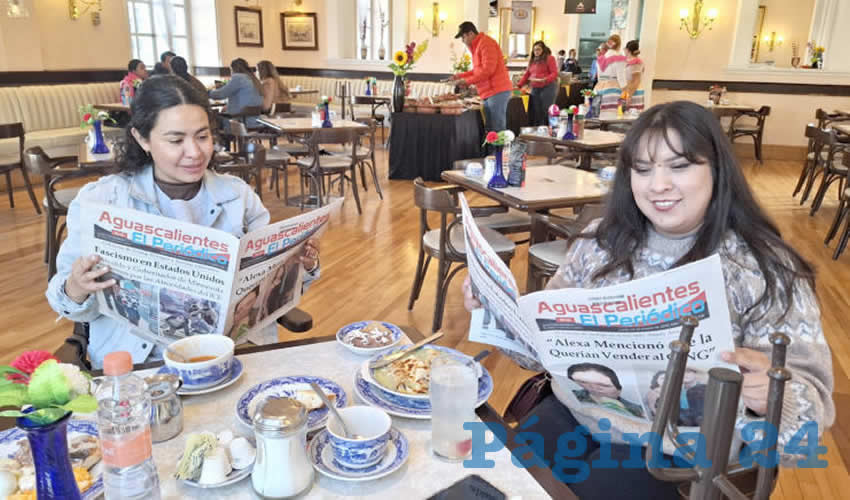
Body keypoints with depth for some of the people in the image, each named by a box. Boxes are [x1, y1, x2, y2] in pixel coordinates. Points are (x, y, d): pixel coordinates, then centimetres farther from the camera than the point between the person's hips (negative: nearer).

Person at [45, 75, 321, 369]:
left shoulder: (238, 195, 7)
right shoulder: (99, 200, 1)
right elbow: (71, 303, 4)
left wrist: (305, 266, -11)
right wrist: (76, 291, -18)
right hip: (140, 360, -1)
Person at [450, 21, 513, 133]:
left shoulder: (486, 43, -9)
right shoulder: (477, 46, 21)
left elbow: (487, 70, -17)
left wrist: (468, 81, -11)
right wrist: (460, 76, 18)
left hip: (497, 91, -10)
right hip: (488, 93, 10)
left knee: (498, 129, -12)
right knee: (490, 129, 6)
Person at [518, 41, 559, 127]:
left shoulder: (549, 58, -1)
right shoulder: (532, 60, 18)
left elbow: (554, 73, -8)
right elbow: (527, 74, 20)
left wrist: (545, 80, -25)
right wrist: (519, 85, 10)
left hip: (548, 87, -6)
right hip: (535, 88, 6)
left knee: (546, 111, -11)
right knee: (536, 112, 2)